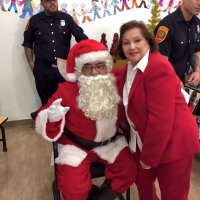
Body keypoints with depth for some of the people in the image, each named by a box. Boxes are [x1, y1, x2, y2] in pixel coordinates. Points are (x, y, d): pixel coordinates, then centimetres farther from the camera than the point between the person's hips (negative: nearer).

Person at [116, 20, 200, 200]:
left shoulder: (159, 67, -23)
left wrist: (149, 156, -19)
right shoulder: (129, 69, 5)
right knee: (142, 182, 24)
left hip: (173, 142, -7)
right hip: (145, 140, 8)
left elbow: (160, 118, -26)